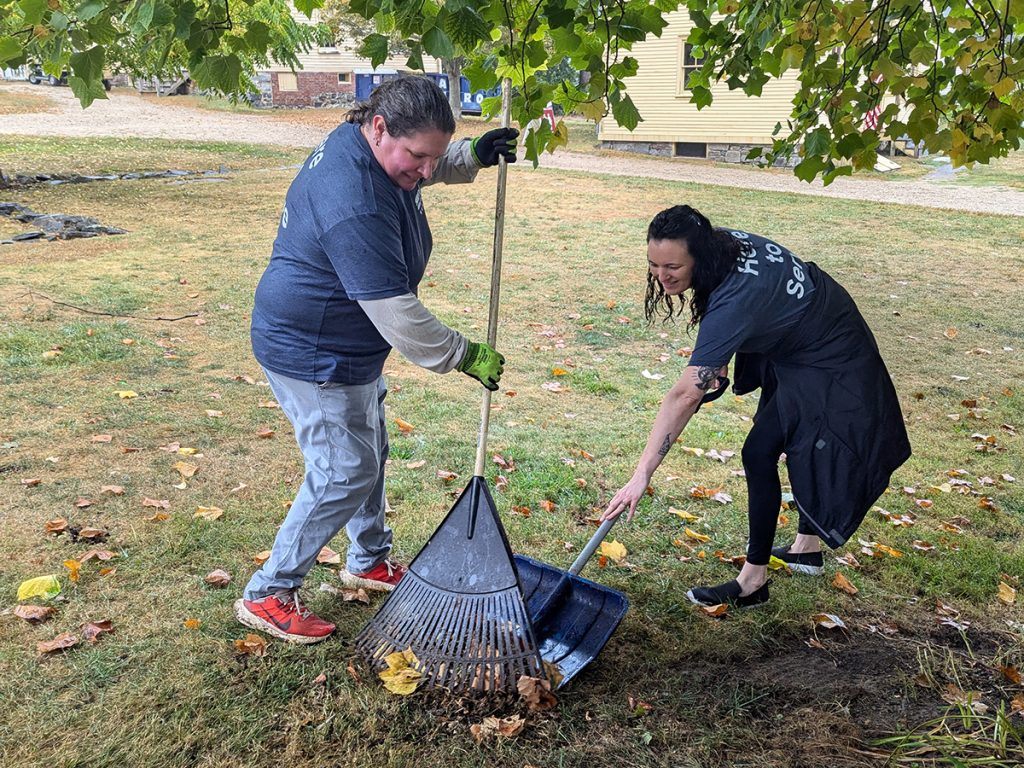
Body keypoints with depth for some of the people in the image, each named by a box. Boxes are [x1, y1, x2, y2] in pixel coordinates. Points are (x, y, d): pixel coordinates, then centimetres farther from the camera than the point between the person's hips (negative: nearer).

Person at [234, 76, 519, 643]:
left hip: (345, 347, 10)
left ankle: (369, 561, 42)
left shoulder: (370, 148, -3)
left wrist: (474, 157, 3)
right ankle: (267, 596, 13)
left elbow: (430, 167, 22)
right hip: (314, 357, -10)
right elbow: (395, 313, -32)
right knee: (344, 475, -2)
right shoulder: (354, 206, -35)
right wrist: (464, 356, -21)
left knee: (369, 454, 21)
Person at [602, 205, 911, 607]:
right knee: (799, 443, 22)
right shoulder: (724, 242, -16)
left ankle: (753, 580, 4)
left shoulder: (734, 300, -40)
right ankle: (807, 548, 42)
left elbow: (685, 396, -44)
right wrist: (715, 357, -2)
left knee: (759, 454, -10)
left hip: (829, 367, -10)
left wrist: (641, 475, -44)